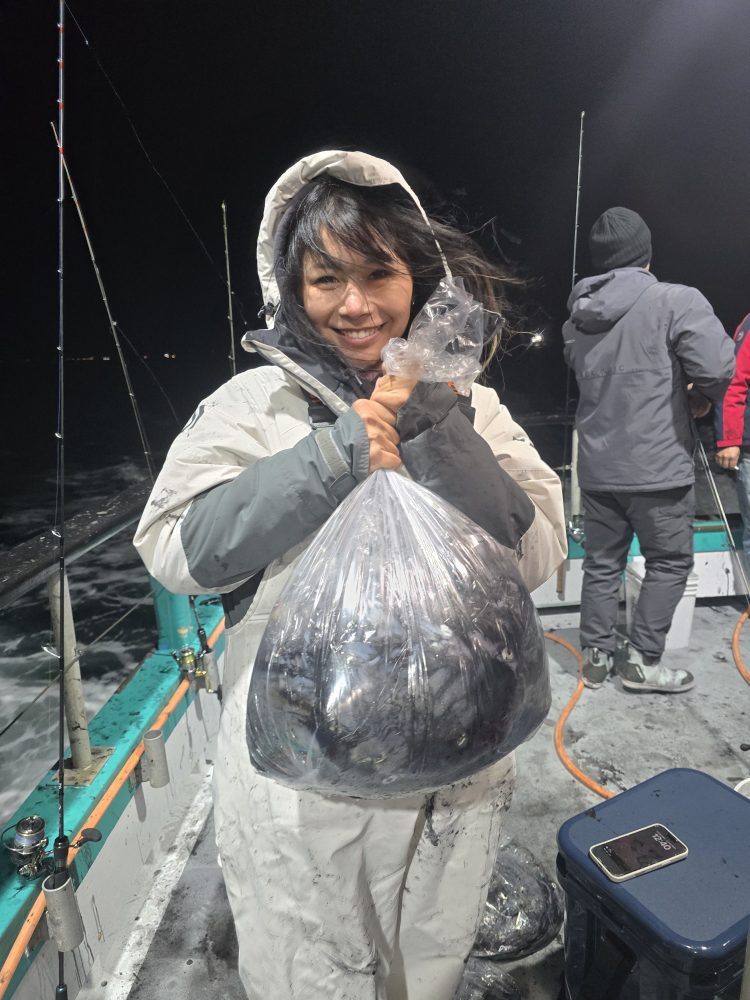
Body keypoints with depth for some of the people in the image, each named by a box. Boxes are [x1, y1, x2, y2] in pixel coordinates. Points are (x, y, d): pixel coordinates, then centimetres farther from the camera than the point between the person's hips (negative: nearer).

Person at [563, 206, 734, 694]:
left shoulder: (578, 317, 7)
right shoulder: (676, 301, -11)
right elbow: (718, 368, -19)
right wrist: (701, 396, 4)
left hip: (597, 468, 5)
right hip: (658, 467, -5)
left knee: (602, 562, 14)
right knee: (670, 562, 11)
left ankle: (596, 657, 22)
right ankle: (643, 660, 16)